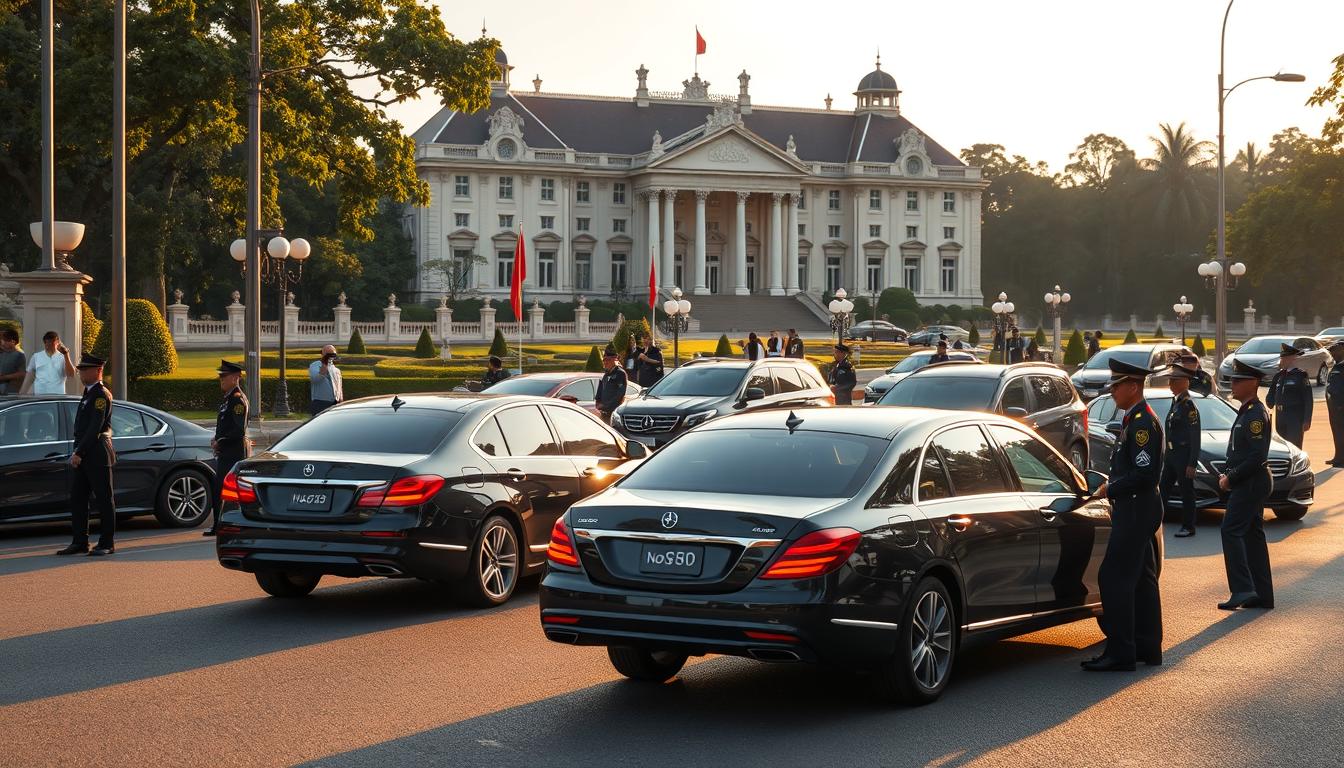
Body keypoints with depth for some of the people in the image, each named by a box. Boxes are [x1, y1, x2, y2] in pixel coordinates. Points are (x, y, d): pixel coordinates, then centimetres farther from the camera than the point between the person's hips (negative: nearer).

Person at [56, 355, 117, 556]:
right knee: (77, 498, 8)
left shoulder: (101, 395, -13)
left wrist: (79, 453, -19)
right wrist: (77, 452, 12)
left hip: (98, 455, -10)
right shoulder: (89, 393, 18)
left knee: (103, 499, -3)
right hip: (84, 456, 10)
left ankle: (107, 544, 2)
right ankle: (80, 542, 13)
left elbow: (95, 428, -19)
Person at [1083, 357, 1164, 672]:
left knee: (1114, 578, -11)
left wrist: (1111, 489, -14)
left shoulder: (1142, 423, -17)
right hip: (1137, 509, 11)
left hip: (1135, 510, -11)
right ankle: (1147, 648, 20)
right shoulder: (1137, 419, 15)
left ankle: (1120, 652, -10)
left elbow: (1143, 473, -23)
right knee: (1142, 579, 14)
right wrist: (1112, 487, 11)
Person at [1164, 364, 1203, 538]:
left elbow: (1195, 437, -18)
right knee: (1164, 488, 12)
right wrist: (1166, 454, 19)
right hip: (1171, 453, 9)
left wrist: (1192, 464, -20)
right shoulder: (1176, 401, 10)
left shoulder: (1189, 405, -17)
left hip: (1183, 455, -9)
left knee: (1186, 491, 2)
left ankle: (1188, 527, 11)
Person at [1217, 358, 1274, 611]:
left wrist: (1231, 478, -17)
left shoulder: (1256, 415, -17)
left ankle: (1242, 589, -15)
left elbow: (1256, 456, -22)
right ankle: (1262, 595, 13)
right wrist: (1227, 475, 9)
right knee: (1252, 535, 11)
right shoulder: (1246, 412, 15)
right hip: (1247, 483, 10)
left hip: (1252, 483, -10)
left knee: (1231, 531, -13)